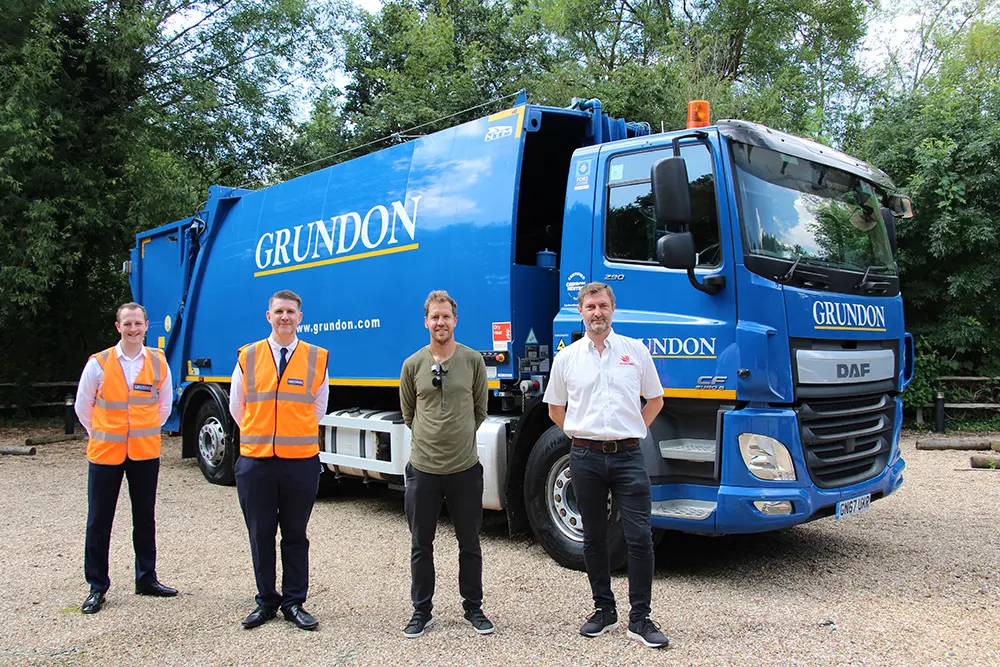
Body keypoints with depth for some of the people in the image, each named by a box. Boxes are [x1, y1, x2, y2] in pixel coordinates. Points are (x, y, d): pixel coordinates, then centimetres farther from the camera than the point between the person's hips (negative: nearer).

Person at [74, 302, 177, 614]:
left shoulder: (158, 363, -1)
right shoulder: (99, 363, -7)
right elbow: (83, 406, 6)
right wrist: (101, 435, 11)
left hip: (145, 453, 2)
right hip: (105, 453, -1)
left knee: (145, 518, 12)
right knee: (99, 522, 5)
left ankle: (146, 579, 26)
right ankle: (97, 587, 18)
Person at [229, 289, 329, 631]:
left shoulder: (316, 359, 1)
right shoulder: (248, 357, 3)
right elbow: (236, 407, 14)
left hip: (301, 462, -1)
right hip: (255, 461, 1)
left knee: (295, 536, 10)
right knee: (260, 535, 10)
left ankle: (294, 603, 21)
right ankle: (266, 601, 24)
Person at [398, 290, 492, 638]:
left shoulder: (473, 360, 0)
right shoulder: (413, 364, 1)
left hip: (466, 468, 0)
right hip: (422, 469, 1)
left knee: (470, 544, 12)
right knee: (421, 545, 11)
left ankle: (473, 608, 28)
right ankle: (422, 611, 26)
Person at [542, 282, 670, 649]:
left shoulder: (635, 350, 5)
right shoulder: (566, 357, 6)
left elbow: (655, 400, 14)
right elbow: (555, 409, 16)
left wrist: (630, 432, 7)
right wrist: (582, 435, 8)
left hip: (628, 456, -1)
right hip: (586, 457, 1)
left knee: (640, 537, -4)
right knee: (594, 537, 10)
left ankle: (640, 619, 8)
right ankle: (604, 610, 24)